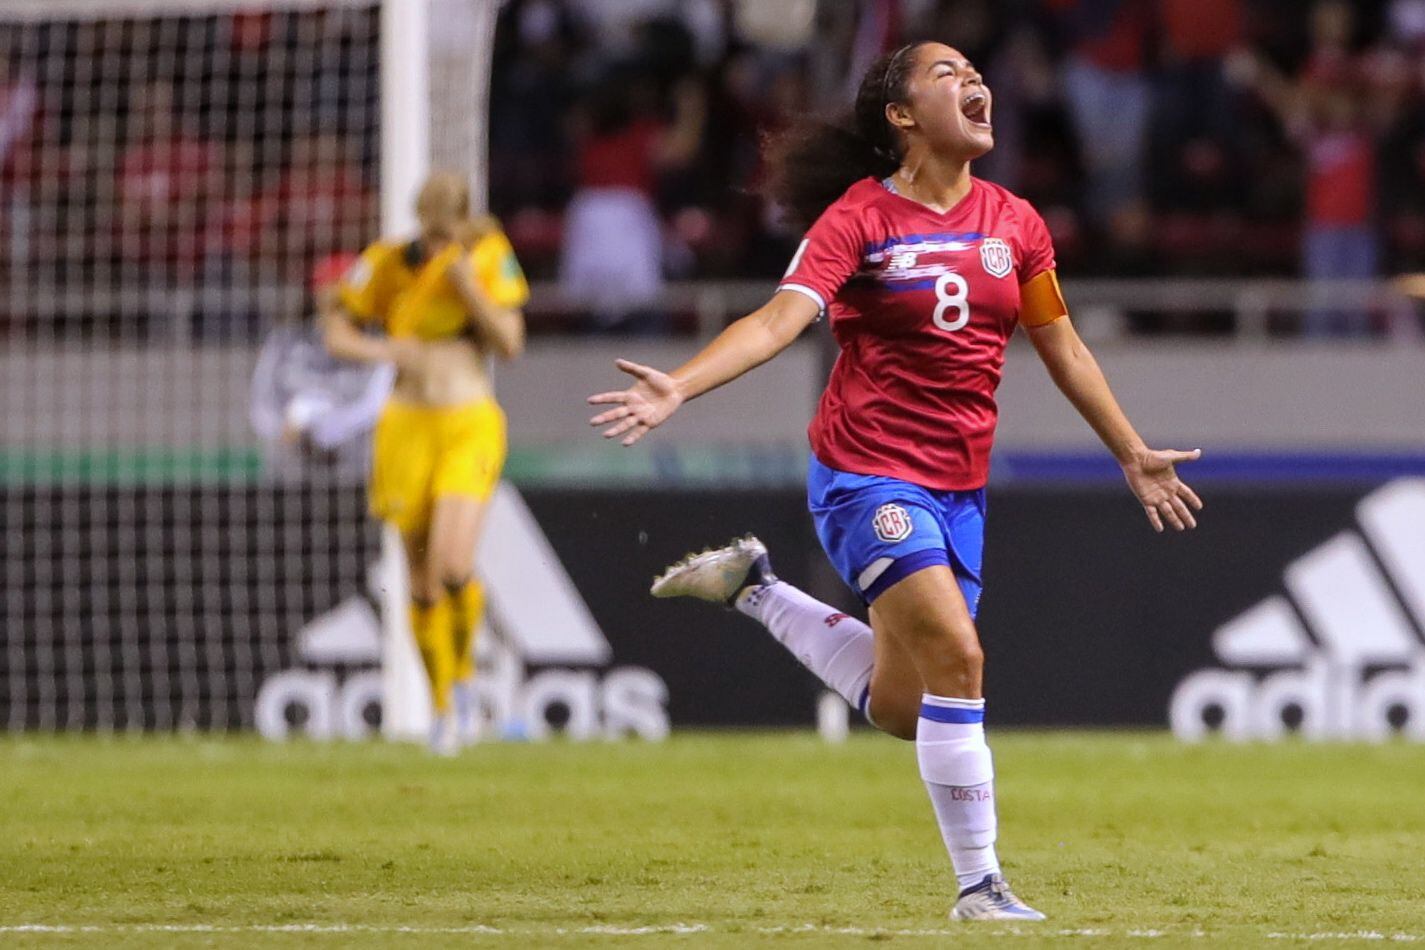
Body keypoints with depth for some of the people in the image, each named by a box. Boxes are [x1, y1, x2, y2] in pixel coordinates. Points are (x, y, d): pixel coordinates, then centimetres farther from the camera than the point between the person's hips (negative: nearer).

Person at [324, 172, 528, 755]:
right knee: (422, 583, 5)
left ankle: (464, 671, 6)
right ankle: (443, 707, 24)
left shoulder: (488, 257, -2)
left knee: (453, 567, -21)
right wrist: (384, 351, -18)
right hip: (408, 428, 2)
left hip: (471, 427, -2)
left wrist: (470, 287, -17)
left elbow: (511, 345, -4)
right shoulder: (386, 264, -1)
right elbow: (337, 335, 3)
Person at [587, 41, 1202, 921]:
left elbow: (1063, 351, 19)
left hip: (959, 485, 6)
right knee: (955, 653, -21)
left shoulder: (1014, 222, 7)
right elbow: (781, 318, -20)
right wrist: (676, 387, -35)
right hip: (868, 473, -6)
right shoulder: (859, 218, -9)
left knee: (901, 708, 9)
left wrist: (1135, 456, 23)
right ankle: (980, 885, -11)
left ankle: (756, 588, 32)